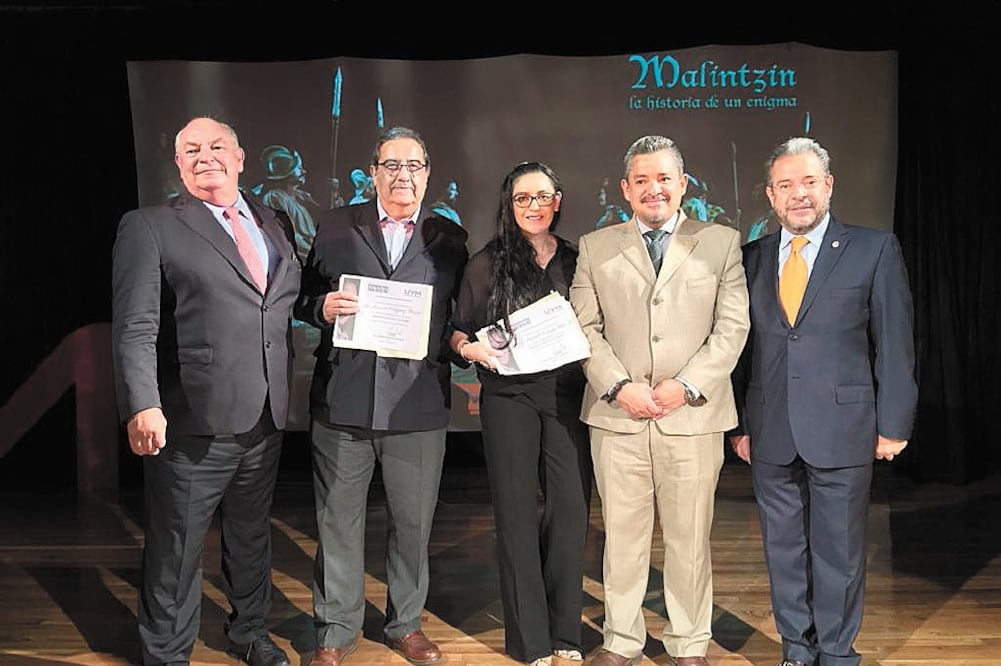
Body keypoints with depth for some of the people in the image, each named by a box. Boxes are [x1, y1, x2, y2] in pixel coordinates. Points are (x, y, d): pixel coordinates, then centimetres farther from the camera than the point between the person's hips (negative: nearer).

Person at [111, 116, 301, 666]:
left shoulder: (275, 225, 13)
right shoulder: (148, 228, -4)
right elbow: (134, 329, -13)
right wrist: (142, 406, -25)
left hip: (265, 421, 5)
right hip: (192, 425, -5)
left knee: (252, 539, 22)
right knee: (175, 552, 9)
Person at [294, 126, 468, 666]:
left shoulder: (450, 238, 8)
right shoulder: (336, 227, 7)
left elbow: (460, 313, 11)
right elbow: (303, 299, 9)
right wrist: (323, 308, -12)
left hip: (418, 405, 1)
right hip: (342, 401, 0)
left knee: (413, 524, 12)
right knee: (338, 523, 9)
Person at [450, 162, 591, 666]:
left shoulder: (575, 260, 10)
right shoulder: (487, 263, 4)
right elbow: (459, 330, 7)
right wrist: (470, 348, -13)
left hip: (567, 393, 2)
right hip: (509, 397, -1)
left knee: (571, 508, 0)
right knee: (517, 512, 3)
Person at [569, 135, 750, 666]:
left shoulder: (721, 243, 8)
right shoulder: (595, 247, 11)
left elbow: (732, 328, 2)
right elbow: (585, 328, 4)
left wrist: (686, 386, -10)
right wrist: (618, 386, -9)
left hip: (693, 416, 0)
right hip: (617, 416, 1)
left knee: (690, 538, 7)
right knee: (622, 536, 8)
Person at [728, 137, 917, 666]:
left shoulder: (874, 249, 1)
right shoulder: (751, 258, 9)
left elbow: (894, 343, -1)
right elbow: (741, 345, 10)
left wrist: (893, 425, -4)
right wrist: (739, 423, 7)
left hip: (841, 429, -3)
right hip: (771, 434, 3)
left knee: (838, 550, 7)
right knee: (783, 548, 12)